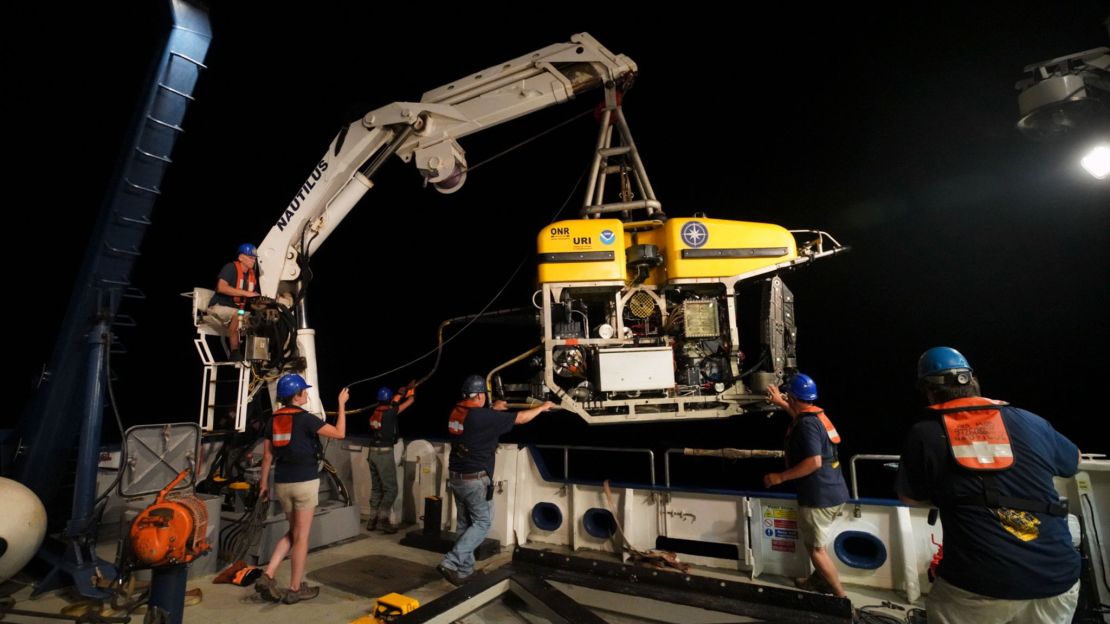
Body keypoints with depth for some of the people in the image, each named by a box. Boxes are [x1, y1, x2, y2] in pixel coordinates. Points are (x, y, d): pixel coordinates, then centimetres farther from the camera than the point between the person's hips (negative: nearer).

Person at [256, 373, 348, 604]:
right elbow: (339, 433, -11)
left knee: (292, 533, 22)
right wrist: (342, 404, -4)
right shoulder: (306, 419, -14)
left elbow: (267, 456, 9)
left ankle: (267, 576, 11)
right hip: (305, 482, -6)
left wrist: (263, 483, 17)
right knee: (301, 536, 6)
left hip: (282, 482, 7)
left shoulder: (273, 420, 5)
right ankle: (295, 589, 16)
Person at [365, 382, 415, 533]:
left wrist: (401, 392, 30)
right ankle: (382, 520, -5)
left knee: (376, 488, 15)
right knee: (391, 489, -1)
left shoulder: (375, 412, 6)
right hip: (384, 453, -8)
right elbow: (409, 401, -2)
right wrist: (411, 390, 17)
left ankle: (372, 520, 19)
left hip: (373, 452, 8)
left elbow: (390, 405, 27)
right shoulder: (390, 412, -12)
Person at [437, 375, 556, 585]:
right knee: (482, 523, 7)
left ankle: (465, 568, 24)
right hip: (475, 480, -8)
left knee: (466, 524, 17)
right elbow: (521, 418, -11)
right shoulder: (483, 416, -20)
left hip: (456, 477, 8)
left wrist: (494, 410, 36)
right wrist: (542, 407, 4)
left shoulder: (456, 413, 2)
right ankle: (451, 562, -2)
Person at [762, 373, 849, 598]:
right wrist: (781, 403, 39)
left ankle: (841, 596, 14)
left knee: (816, 549, 5)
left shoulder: (806, 424, -22)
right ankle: (819, 581, 41)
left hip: (819, 496, -10)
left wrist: (780, 476, -23)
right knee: (816, 542, 26)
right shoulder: (816, 415, 7)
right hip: (834, 493, 10)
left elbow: (814, 462, -30)